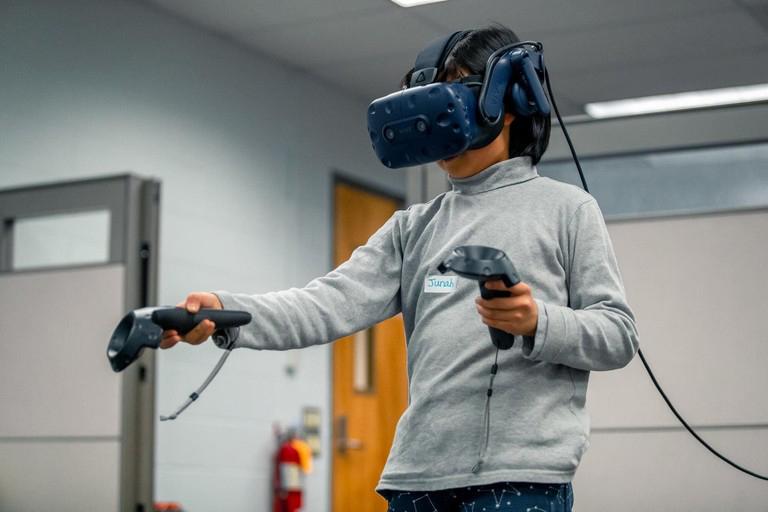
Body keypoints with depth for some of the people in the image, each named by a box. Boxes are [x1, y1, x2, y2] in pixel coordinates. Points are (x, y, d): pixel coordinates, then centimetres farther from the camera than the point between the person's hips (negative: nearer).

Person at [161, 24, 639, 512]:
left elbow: (619, 334, 2)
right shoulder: (413, 227, 17)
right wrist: (227, 312, -14)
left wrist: (539, 323, -18)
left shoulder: (567, 208, 6)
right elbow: (335, 303, 2)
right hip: (418, 472, 5)